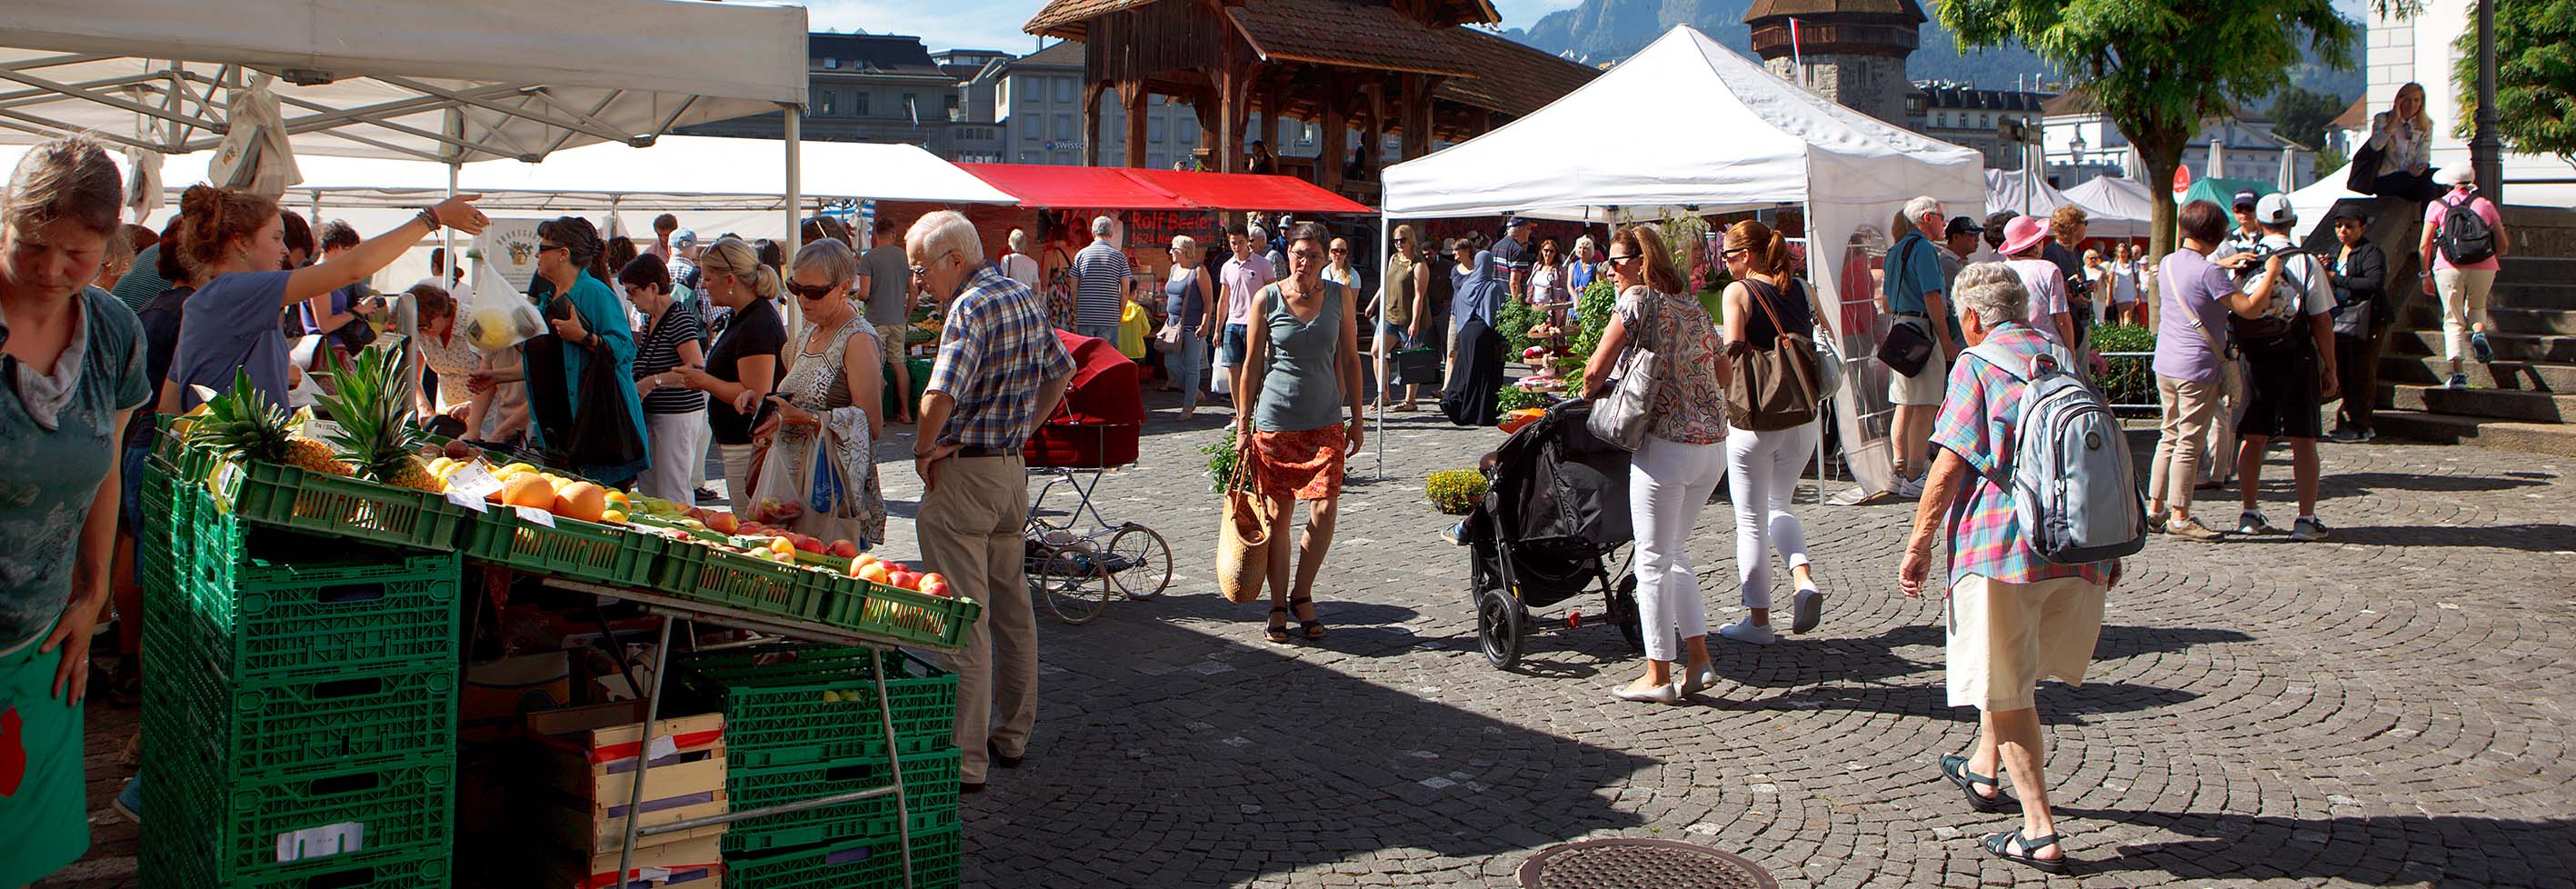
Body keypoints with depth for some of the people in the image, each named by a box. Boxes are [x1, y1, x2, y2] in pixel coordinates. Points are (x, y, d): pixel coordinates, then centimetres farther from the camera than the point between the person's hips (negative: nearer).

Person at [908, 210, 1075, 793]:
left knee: (963, 621, -5)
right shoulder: (1025, 298, 10)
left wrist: (924, 449, -12)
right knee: (1012, 609, 16)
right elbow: (1061, 372, 20)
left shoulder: (971, 307, -17)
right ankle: (1012, 736, 27)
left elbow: (939, 397, -28)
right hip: (1012, 471, 9)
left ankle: (966, 761, -2)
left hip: (962, 476, -9)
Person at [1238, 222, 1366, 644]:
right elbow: (1252, 365, 3)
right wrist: (1243, 425, 2)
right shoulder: (1267, 299, -2)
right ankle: (1278, 605, 16)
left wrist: (1356, 418, 7)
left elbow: (1350, 359, 9)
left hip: (1325, 421, 1)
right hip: (1275, 420, -1)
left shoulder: (1340, 295, 3)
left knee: (1324, 511, -9)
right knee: (1278, 515, 3)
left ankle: (1302, 595, 12)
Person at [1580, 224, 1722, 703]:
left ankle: (1657, 677, 6)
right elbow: (1719, 368, 21)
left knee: (1653, 561, 2)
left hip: (1667, 444, -8)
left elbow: (1595, 371, -7)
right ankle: (1698, 660, 14)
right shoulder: (1693, 306, 15)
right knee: (1675, 554, 19)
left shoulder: (1638, 299, -7)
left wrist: (1591, 394, 14)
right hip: (1714, 443, 8)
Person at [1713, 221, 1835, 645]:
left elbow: (1731, 355, -18)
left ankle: (1759, 621, 14)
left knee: (1751, 522, 7)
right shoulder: (1802, 290, 6)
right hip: (1804, 419, 5)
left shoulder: (1738, 292, -9)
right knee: (1778, 507, 23)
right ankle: (1804, 580, 0)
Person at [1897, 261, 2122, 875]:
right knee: (2016, 669, 26)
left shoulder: (1977, 365, -3)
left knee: (2006, 689, 3)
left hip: (2001, 545, -7)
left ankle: (2040, 834, 1)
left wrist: (1919, 544, -5)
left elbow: (1950, 465, -10)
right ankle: (1984, 771, 44)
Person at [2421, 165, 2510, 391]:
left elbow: (2424, 246, 2)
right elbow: (2504, 245, 13)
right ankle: (2479, 332, -5)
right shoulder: (2485, 205, 12)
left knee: (2453, 321, 6)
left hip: (2448, 267, -1)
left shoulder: (2437, 206, 7)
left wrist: (2426, 276, 12)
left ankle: (2457, 373, -6)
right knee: (2477, 307, 28)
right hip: (2483, 267, 2)